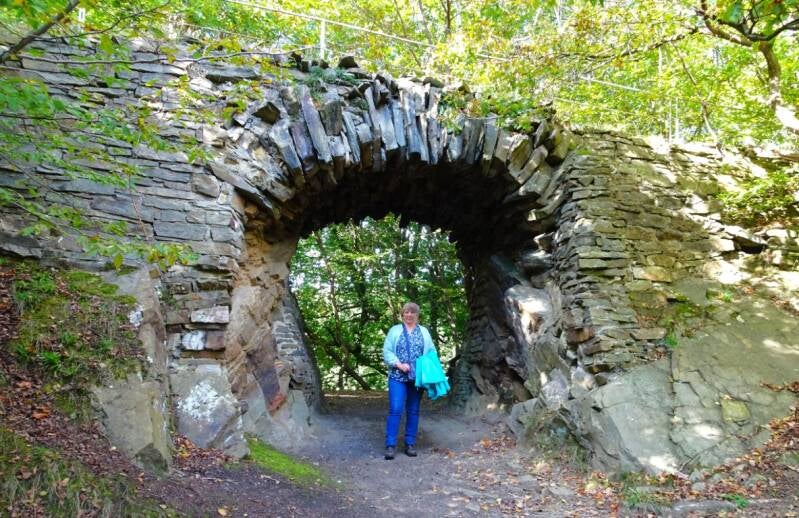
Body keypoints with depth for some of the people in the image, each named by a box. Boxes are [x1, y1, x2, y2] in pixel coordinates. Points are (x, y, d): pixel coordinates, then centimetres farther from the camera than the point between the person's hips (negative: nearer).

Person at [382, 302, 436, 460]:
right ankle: (391, 445, -4)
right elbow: (387, 352, 0)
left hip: (417, 377, 2)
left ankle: (410, 444, 16)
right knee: (395, 410, -9)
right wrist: (399, 364, -13)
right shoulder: (395, 330, 7)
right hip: (397, 376, -2)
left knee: (413, 411, 7)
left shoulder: (424, 332, 12)